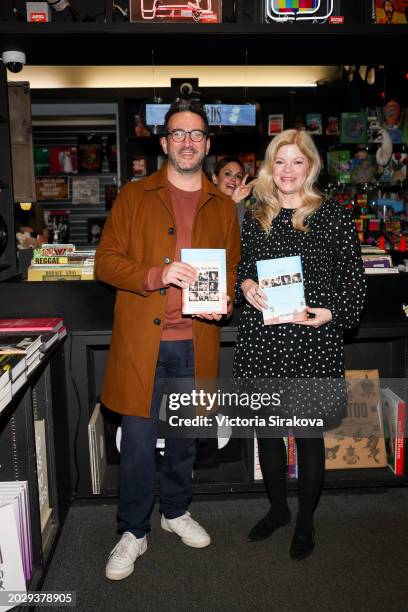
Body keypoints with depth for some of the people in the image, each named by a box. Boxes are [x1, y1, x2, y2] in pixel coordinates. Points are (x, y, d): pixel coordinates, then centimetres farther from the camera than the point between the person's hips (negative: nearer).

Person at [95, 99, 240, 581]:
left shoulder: (223, 206, 11)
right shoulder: (134, 196, 3)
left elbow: (232, 269, 15)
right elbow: (105, 261, -2)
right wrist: (157, 275, -19)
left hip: (196, 342, 3)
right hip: (141, 340, -2)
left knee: (184, 435, 16)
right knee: (137, 441, 4)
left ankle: (176, 510, 39)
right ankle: (133, 532, 24)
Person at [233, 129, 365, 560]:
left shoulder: (333, 215, -1)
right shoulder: (254, 217, 9)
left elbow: (353, 277, 0)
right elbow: (240, 265, 19)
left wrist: (333, 312, -15)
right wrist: (245, 284, -3)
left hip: (311, 339, -3)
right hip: (261, 338, 4)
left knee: (309, 432, 8)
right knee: (266, 428, 14)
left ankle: (305, 522, 31)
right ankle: (277, 508, 38)